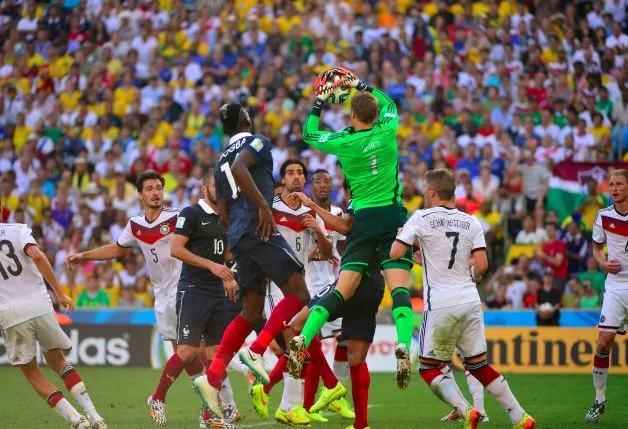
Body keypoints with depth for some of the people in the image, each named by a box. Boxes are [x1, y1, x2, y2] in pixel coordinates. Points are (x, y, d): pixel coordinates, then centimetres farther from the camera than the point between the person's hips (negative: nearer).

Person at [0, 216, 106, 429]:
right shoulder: (17, 230, 1)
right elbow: (37, 256, -15)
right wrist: (59, 293, -11)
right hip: (39, 304, 2)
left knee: (32, 372, 13)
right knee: (57, 361, 20)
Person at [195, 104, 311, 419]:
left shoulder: (221, 161, 25)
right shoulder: (257, 142, 3)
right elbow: (239, 168, -19)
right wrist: (263, 205, -19)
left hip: (237, 237, 8)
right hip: (259, 229, -8)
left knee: (251, 313, 8)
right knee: (298, 294, -8)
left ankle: (212, 378, -2)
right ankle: (256, 351, -21)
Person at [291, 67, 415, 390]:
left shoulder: (343, 142, 1)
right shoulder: (387, 131, 2)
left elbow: (309, 134, 21)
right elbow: (388, 103, 26)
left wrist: (318, 105, 30)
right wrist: (361, 86, 34)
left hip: (362, 220, 1)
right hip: (392, 217, -1)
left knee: (342, 290, -1)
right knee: (399, 288, -11)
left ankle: (303, 339, -14)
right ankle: (403, 346, -31)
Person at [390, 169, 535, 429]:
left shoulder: (422, 218, -4)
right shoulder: (471, 222, 9)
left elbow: (395, 254, -9)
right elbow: (481, 264, 0)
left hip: (440, 303, -5)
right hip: (470, 300, 5)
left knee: (428, 367, 8)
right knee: (478, 365, 15)